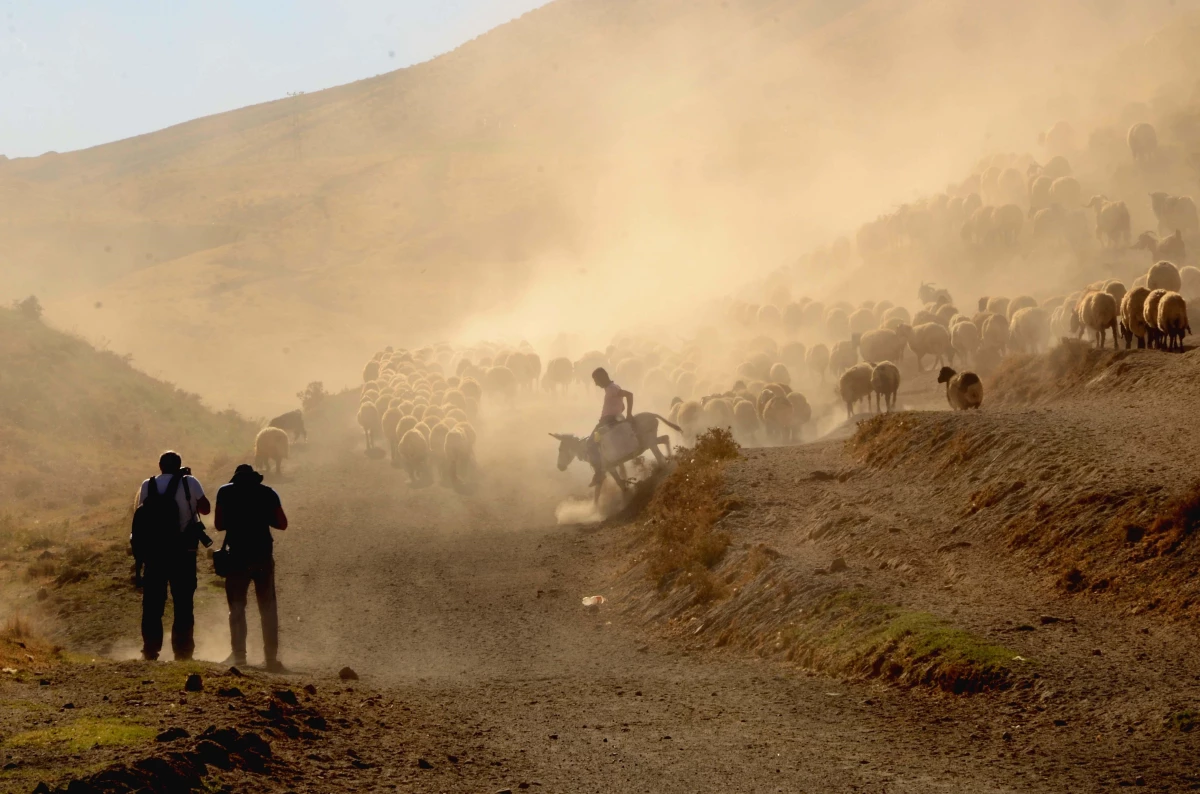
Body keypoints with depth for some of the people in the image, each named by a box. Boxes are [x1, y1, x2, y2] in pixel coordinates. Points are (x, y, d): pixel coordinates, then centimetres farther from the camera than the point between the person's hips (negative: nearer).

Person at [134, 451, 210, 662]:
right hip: (183, 554, -2)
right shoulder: (189, 483, -4)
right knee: (183, 604, 5)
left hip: (153, 553, 2)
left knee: (152, 604, 7)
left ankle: (150, 650, 5)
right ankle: (182, 650, 3)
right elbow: (205, 508, 4)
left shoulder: (147, 486, 3)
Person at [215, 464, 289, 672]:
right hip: (263, 555, 1)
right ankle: (271, 657, 3)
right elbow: (282, 523, 4)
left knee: (237, 607, 7)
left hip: (238, 555, -1)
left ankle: (239, 655, -1)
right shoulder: (268, 493, 5)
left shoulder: (226, 492, 2)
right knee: (268, 608, 8)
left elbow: (219, 524, 1)